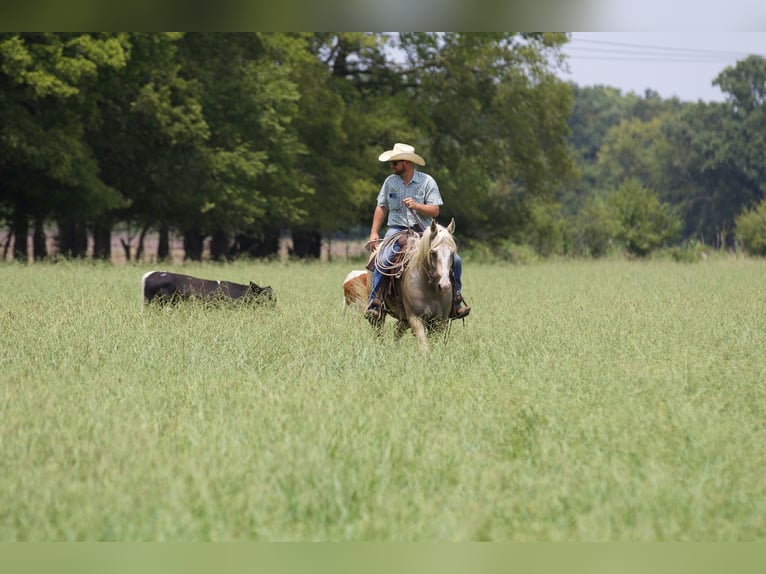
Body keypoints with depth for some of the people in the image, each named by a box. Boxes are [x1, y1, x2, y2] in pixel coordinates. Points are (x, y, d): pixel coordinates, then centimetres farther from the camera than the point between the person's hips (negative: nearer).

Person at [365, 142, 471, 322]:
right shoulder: (390, 182, 8)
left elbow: (435, 211, -4)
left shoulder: (427, 181, 0)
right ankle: (374, 303, -22)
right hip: (397, 229, 0)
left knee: (455, 260, -13)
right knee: (383, 260, -30)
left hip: (423, 231, 0)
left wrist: (416, 206, -22)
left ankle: (455, 302, 3)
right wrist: (374, 233, 5)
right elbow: (381, 208, 13)